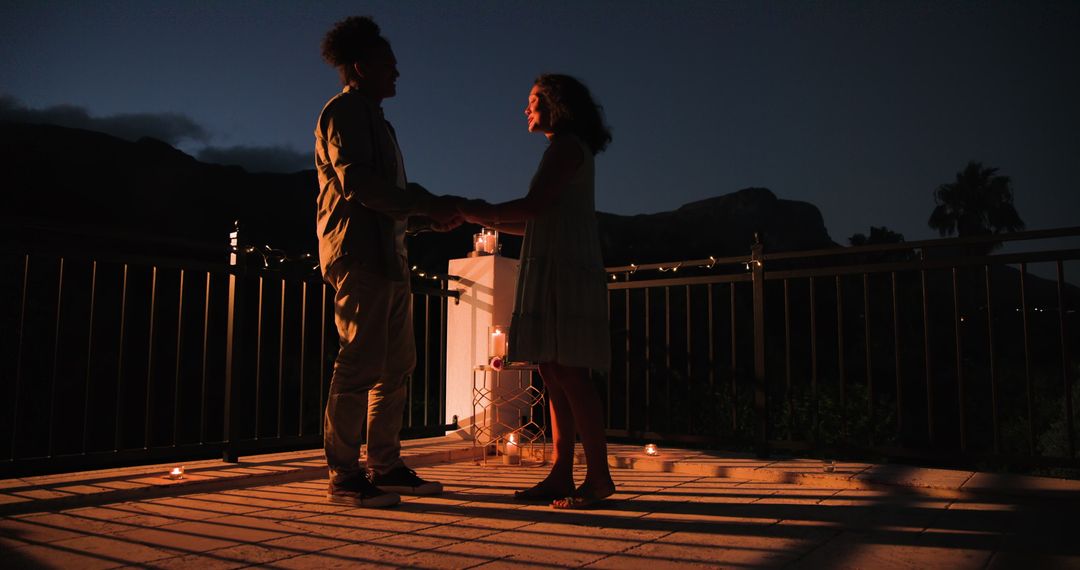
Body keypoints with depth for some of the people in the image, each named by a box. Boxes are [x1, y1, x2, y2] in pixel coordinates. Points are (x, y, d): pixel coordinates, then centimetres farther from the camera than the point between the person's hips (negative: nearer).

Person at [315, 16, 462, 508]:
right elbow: (358, 183, -17)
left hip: (386, 255, 10)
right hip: (358, 254, -10)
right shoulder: (342, 112, -3)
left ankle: (385, 467, 16)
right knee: (360, 364, -10)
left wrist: (432, 211, 10)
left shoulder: (372, 117, 27)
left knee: (396, 364, 9)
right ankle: (344, 476, -3)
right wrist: (428, 205, -16)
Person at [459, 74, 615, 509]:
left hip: (564, 271, -10)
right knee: (553, 372, 5)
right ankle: (561, 474, 6)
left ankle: (599, 476, -9)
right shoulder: (567, 151, 26)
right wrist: (491, 221, 18)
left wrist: (483, 212, -3)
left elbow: (535, 205, -15)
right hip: (552, 271, 10)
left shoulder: (566, 146, -3)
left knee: (568, 372, -12)